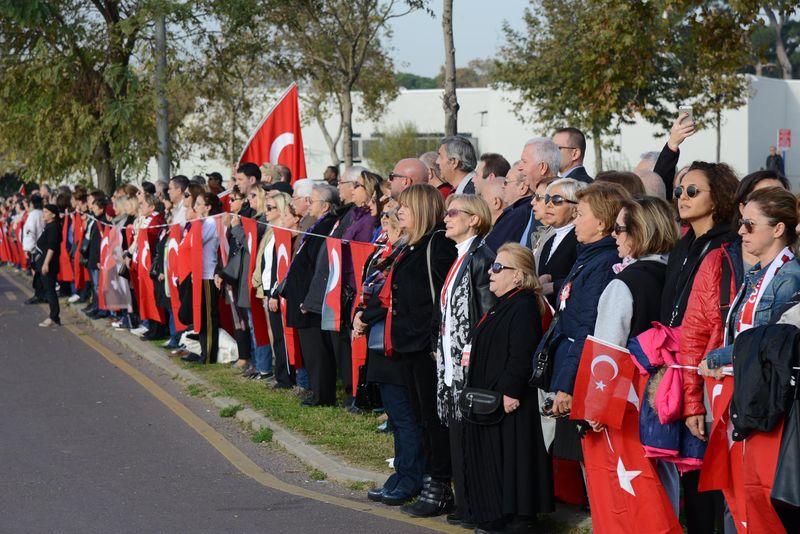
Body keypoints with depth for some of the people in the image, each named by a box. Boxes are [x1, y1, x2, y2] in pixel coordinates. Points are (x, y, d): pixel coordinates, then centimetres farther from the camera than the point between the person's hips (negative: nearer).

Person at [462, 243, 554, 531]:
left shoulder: (524, 307, -16)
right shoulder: (500, 306, 16)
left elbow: (520, 356, -23)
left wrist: (510, 392, -25)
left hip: (508, 402, -11)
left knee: (509, 458, -6)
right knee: (488, 459, 14)